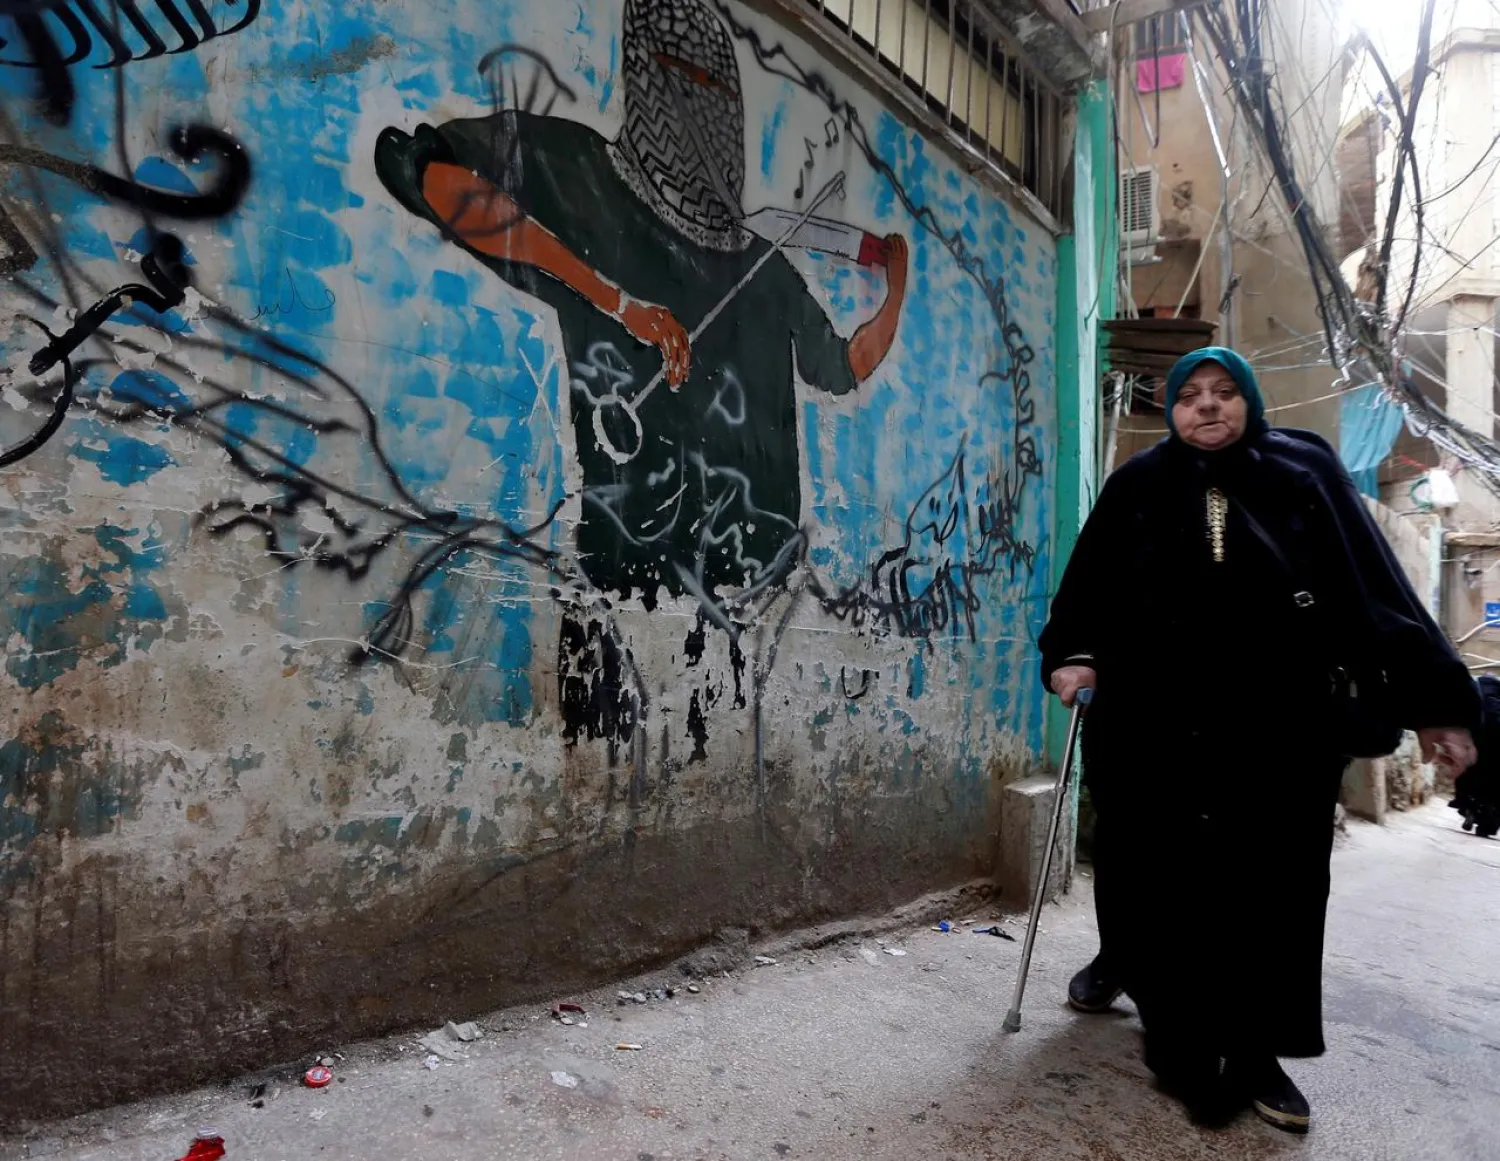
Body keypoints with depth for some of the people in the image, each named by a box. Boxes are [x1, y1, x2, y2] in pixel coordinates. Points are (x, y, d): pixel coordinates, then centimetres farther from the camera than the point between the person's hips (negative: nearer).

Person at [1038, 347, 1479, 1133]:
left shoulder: (1307, 473, 3)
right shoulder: (1137, 487, 3)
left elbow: (1375, 587, 0)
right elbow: (1087, 585, 1)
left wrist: (1430, 699, -5)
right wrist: (1072, 656, -17)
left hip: (1279, 733, 1)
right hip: (1155, 731, 0)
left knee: (1274, 890, 8)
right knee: (1157, 877, 7)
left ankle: (1254, 1054, 25)